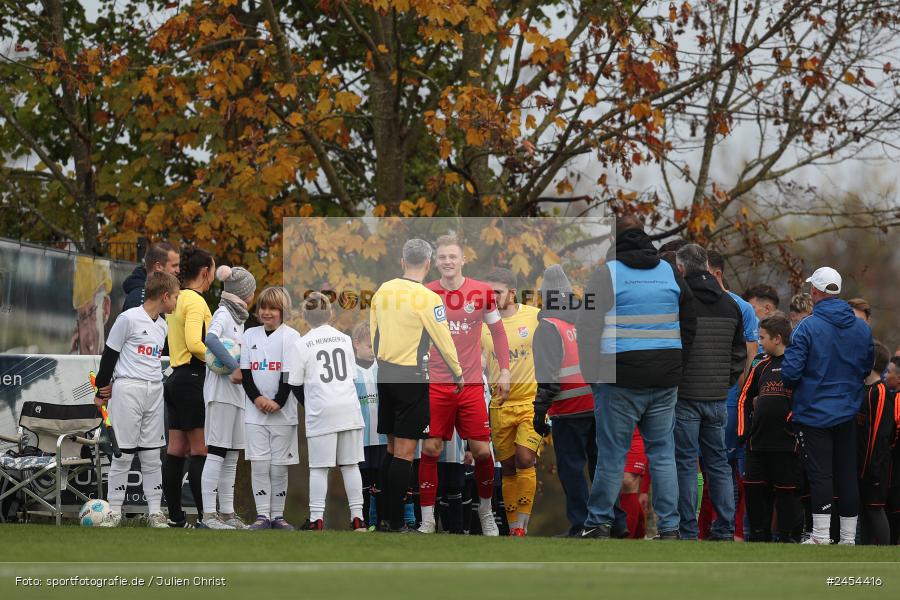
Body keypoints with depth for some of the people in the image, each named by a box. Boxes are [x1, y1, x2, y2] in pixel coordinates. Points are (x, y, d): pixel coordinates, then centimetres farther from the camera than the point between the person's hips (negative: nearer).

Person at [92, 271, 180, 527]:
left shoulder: (162, 326, 13)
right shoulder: (129, 319, -8)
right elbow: (109, 355, -4)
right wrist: (101, 391, -2)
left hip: (154, 391, 6)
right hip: (128, 389, -6)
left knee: (152, 454, 5)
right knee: (123, 453, -4)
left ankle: (155, 511, 7)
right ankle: (114, 511, 2)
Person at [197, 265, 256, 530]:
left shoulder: (238, 317, 20)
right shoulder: (223, 314, -8)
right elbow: (211, 339, -28)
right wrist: (235, 367, -30)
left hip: (236, 392, 9)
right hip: (221, 390, -9)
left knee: (231, 456, 10)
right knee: (217, 452, -12)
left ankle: (227, 513, 13)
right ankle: (208, 515, -15)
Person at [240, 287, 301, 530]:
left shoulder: (290, 336, -1)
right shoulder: (250, 335, 9)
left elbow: (290, 373, -6)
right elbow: (245, 372, 5)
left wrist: (278, 401, -15)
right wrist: (257, 397, -10)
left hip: (283, 412, -2)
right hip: (255, 411, 2)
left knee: (279, 466, 2)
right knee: (259, 463, -3)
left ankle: (278, 514, 10)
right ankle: (262, 514, 0)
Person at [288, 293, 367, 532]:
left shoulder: (301, 345, -4)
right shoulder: (345, 339, 8)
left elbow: (296, 386, -1)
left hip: (321, 413, -3)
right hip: (350, 408, 3)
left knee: (319, 467, 0)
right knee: (350, 465, 8)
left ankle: (317, 519, -4)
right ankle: (357, 517, 8)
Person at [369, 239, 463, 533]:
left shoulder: (383, 291, 4)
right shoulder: (427, 299, -14)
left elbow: (374, 333, 12)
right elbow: (444, 341, -7)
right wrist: (458, 375, 7)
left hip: (385, 375, 6)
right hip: (411, 378, -6)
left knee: (392, 449, 14)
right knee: (405, 452, -4)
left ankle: (388, 516, 15)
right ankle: (396, 524, -5)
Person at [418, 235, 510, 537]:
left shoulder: (482, 292, 0)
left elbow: (497, 331, 11)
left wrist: (504, 371, 6)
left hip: (471, 384, 0)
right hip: (435, 384, 0)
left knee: (482, 450, 0)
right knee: (430, 450, -5)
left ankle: (486, 511, 23)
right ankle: (427, 520, 2)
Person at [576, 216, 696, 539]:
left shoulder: (606, 273, -4)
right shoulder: (670, 272, 11)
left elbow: (588, 329, -6)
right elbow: (689, 325, 18)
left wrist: (592, 375, 2)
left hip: (621, 379, -4)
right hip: (665, 380, 4)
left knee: (612, 453, 1)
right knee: (662, 452, 8)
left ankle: (599, 522, 6)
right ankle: (669, 528, 5)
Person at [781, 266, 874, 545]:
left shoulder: (808, 327, -14)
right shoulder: (862, 328, 3)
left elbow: (790, 371, -16)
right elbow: (867, 367, 13)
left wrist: (795, 386, 5)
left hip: (814, 412, -5)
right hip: (847, 414, 5)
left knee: (820, 475, -3)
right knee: (847, 475, 9)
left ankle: (821, 537, -4)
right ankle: (848, 538, 13)